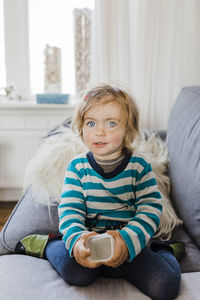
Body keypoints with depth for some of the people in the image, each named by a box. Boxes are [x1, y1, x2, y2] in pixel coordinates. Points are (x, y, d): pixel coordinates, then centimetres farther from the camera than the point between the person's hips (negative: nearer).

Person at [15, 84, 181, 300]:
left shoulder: (139, 166, -3)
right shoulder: (77, 167, -1)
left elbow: (150, 210, -7)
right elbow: (69, 210, -6)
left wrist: (127, 240, -26)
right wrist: (76, 240, -29)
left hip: (130, 241, 1)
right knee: (76, 271, -32)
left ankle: (163, 251, 13)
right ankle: (47, 245, -1)